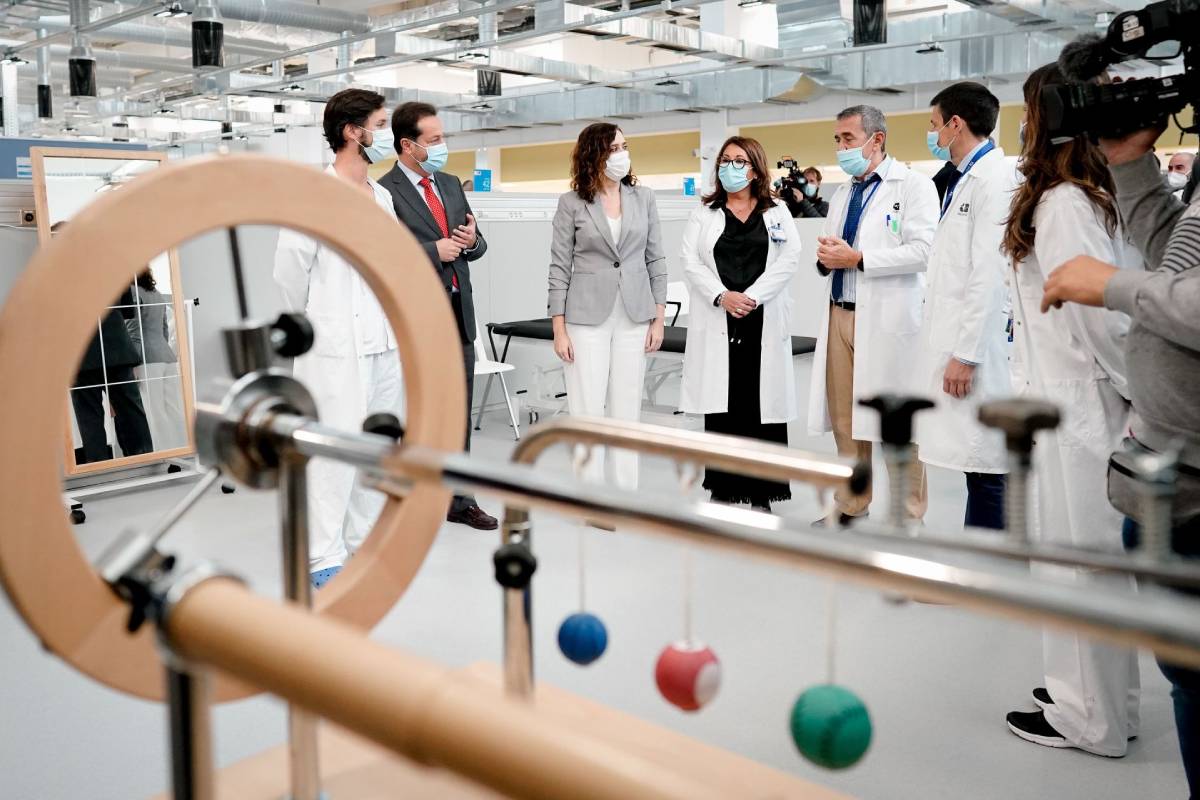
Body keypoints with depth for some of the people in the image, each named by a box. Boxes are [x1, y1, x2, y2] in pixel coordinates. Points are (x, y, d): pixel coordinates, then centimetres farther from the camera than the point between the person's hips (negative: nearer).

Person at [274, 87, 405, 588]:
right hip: (336, 345, -7)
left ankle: (365, 543, 22)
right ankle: (324, 557, 3)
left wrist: (397, 328, 12)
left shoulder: (382, 196, 15)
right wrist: (314, 324, 4)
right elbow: (289, 270, -7)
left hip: (384, 342, 7)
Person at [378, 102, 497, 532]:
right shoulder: (385, 192, -9)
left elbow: (475, 246, 20)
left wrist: (472, 241, -2)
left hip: (458, 310, 7)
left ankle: (458, 498, 24)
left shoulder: (451, 185, 15)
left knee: (459, 409, 13)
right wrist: (434, 251, -19)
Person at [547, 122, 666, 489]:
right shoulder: (572, 203, -1)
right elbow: (560, 267, -1)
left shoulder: (643, 198, 6)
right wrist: (559, 329, -5)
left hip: (634, 318, 2)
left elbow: (655, 260, 8)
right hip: (587, 318, -2)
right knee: (587, 412, -1)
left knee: (626, 412, 7)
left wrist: (659, 319, 3)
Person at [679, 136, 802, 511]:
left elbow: (789, 259, -1)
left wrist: (751, 296, -14)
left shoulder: (777, 213, 12)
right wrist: (722, 296, -14)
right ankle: (722, 489, 9)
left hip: (764, 323, 0)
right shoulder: (704, 214, 13)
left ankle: (760, 492, 6)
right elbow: (691, 262, 1)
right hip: (717, 323, 1)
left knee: (762, 404, -2)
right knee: (721, 404, 0)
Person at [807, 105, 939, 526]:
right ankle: (850, 505, 21)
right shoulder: (841, 194, 20)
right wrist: (827, 258, 0)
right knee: (844, 418, 10)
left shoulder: (913, 185, -2)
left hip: (887, 319, -7)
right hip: (841, 315, 7)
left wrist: (857, 259, -14)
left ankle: (909, 517, 7)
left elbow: (922, 251, -14)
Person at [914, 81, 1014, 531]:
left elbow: (989, 275, -18)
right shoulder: (964, 179, 17)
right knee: (973, 462, 12)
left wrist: (966, 354, -19)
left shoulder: (993, 178, -11)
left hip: (975, 350, -9)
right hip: (955, 343, 9)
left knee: (985, 467, -3)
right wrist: (949, 348, 17)